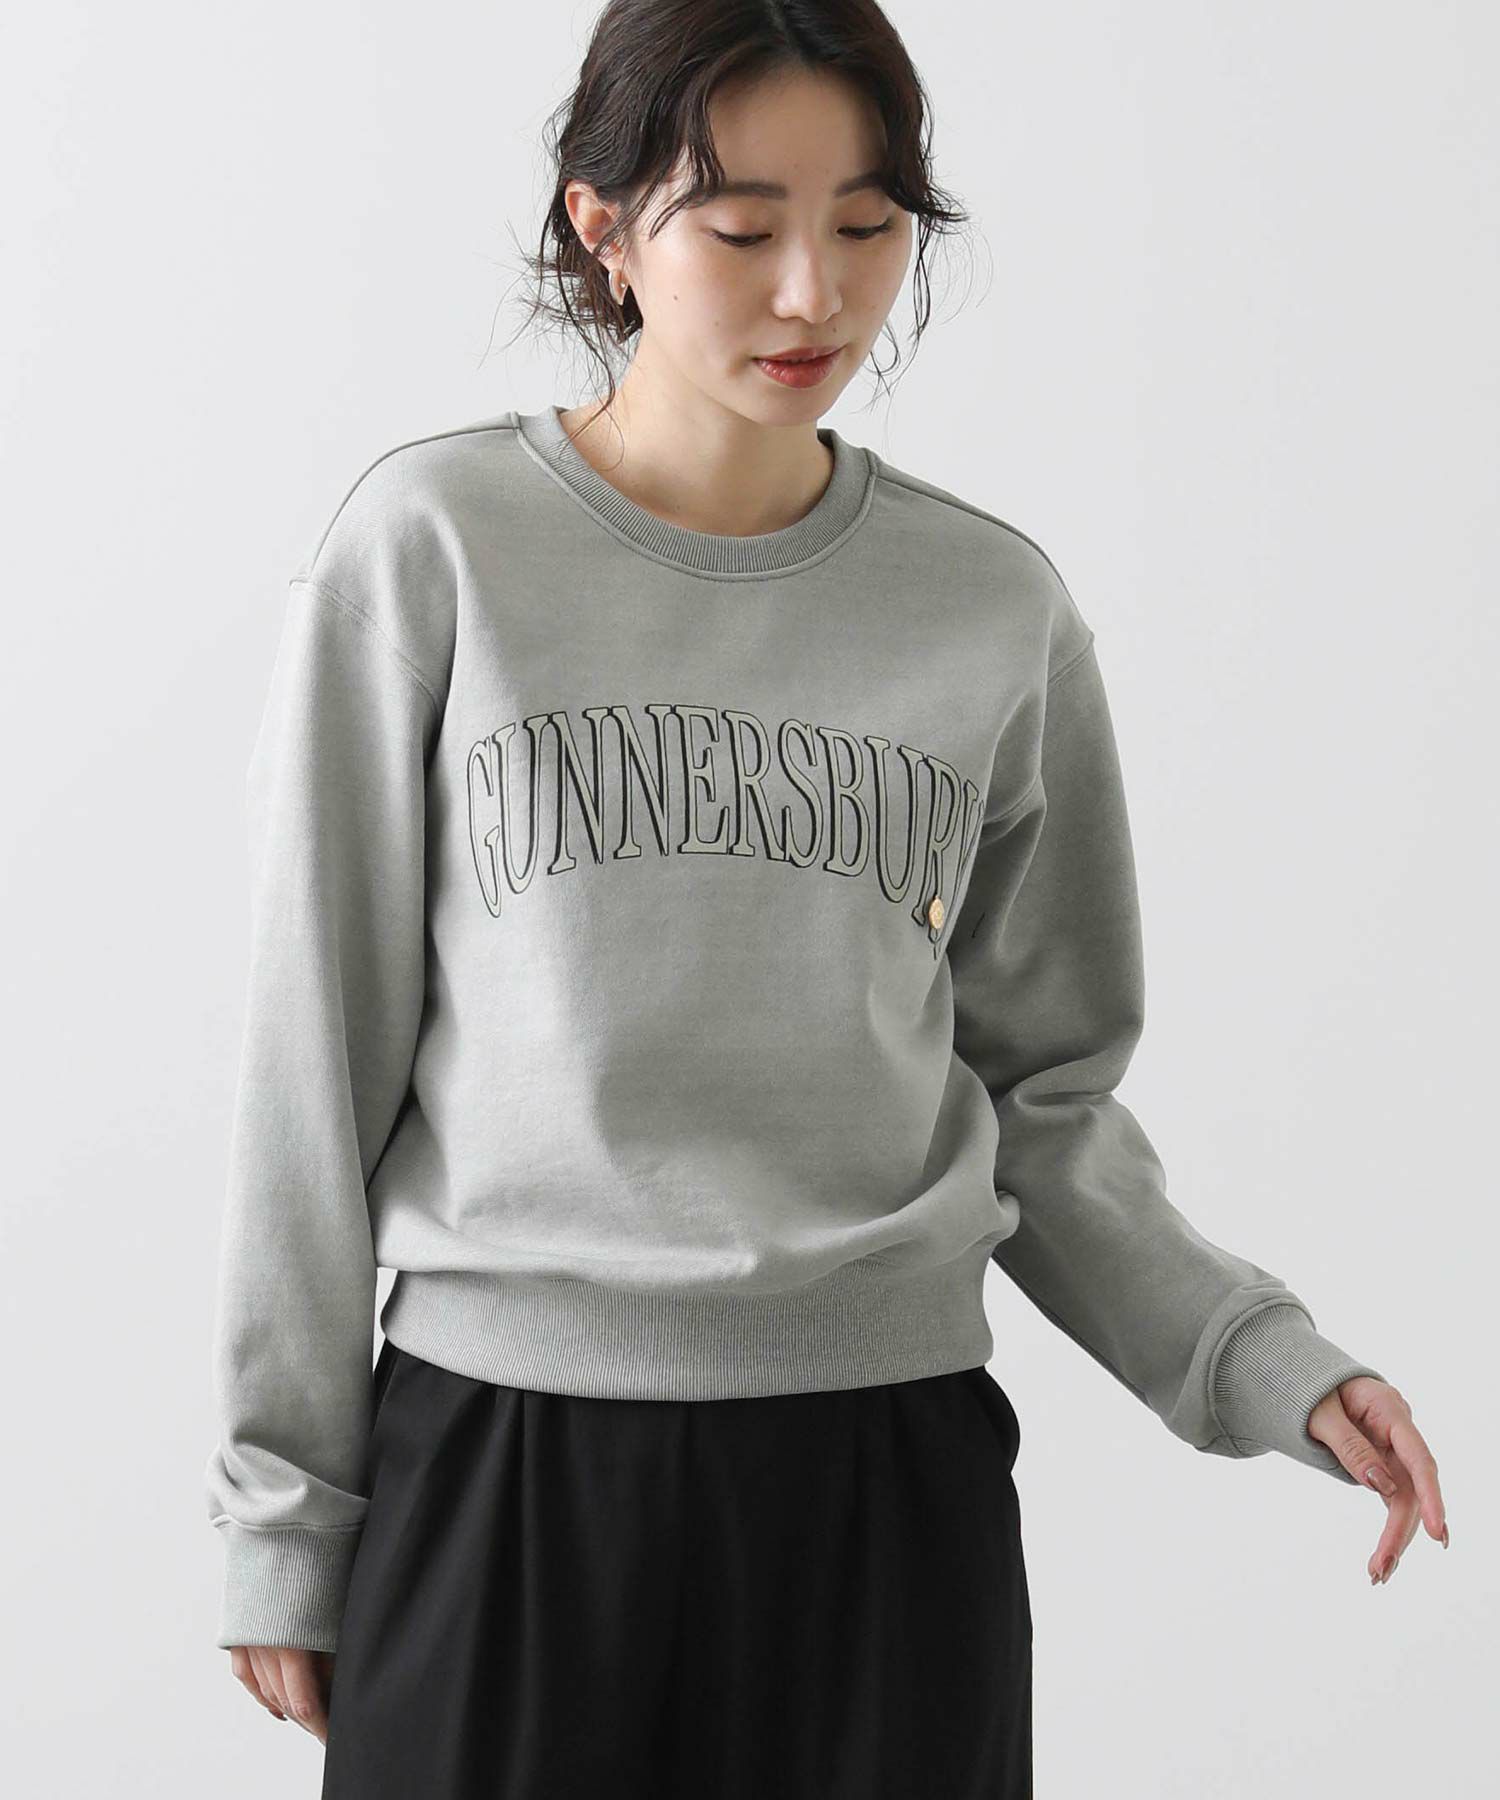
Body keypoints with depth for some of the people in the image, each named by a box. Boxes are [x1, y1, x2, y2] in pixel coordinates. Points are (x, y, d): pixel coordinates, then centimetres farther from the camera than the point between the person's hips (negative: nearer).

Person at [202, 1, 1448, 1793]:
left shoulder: (997, 612, 4)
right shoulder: (432, 550, -3)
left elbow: (1040, 1093, 9)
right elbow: (317, 1058, 0)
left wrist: (1255, 1361, -4)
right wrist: (285, 1506, 1)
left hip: (885, 1470, 2)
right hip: (499, 1459, -2)